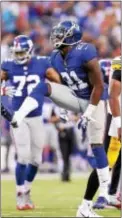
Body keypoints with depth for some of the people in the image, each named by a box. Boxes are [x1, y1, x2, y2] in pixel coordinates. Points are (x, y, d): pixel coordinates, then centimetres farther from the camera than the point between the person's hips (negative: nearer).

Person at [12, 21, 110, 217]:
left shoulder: (85, 54, -25)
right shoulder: (56, 58, -2)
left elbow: (98, 86, -23)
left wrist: (87, 114, -23)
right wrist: (62, 107, 9)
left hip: (93, 101, -6)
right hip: (74, 98, 6)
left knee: (96, 145, -11)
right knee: (44, 87, -17)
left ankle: (105, 190, -6)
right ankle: (16, 120, -34)